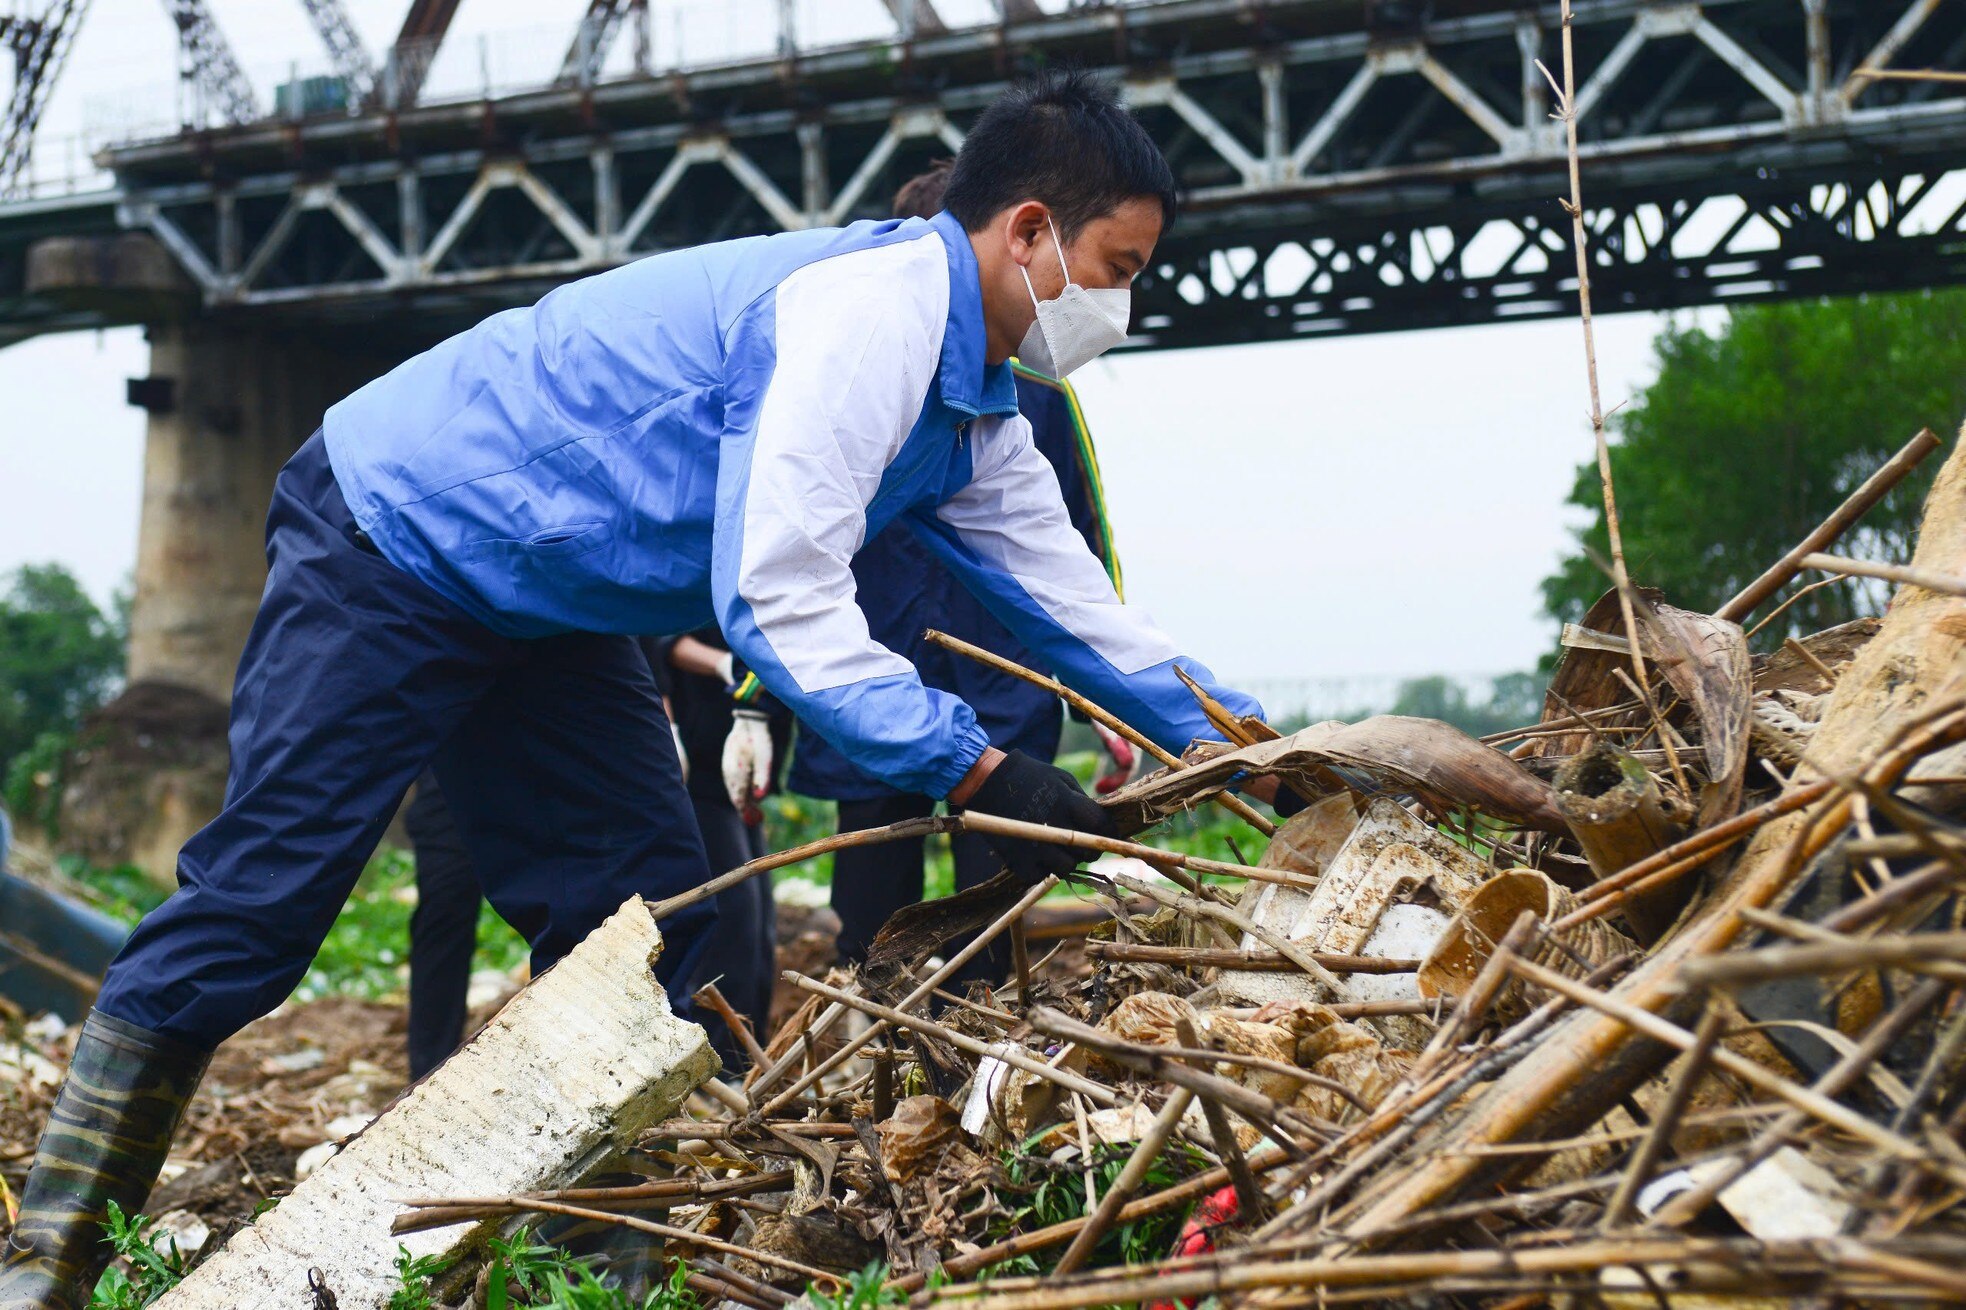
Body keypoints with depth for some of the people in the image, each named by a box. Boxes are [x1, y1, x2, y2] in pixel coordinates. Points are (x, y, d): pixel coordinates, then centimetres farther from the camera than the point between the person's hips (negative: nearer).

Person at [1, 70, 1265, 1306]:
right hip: (393, 533, -10)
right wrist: (975, 769, -32)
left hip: (545, 610, 10)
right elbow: (778, 598, -31)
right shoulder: (870, 312, -26)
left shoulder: (980, 421, 6)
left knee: (645, 923, 4)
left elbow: (1076, 603, 13)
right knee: (260, 889, -11)